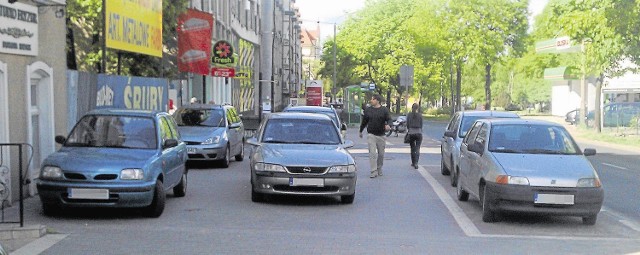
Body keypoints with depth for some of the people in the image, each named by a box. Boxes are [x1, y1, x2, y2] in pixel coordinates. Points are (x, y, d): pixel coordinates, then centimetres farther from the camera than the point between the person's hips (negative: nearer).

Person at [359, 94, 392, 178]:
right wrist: (360, 131, 23)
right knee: (372, 153, -9)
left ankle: (379, 169, 28)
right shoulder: (368, 110, 6)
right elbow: (364, 121, 16)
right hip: (371, 134, 0)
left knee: (381, 154, 10)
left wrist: (388, 125, -29)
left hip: (381, 135, 0)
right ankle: (374, 171, -10)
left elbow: (389, 119, -6)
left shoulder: (384, 110, 1)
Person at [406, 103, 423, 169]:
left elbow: (407, 124, 3)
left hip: (411, 133, 1)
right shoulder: (420, 115, -4)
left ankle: (413, 163, 24)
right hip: (418, 132, -1)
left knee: (412, 148, 15)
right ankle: (416, 163, -16)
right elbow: (421, 124, 2)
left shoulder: (409, 115, -2)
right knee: (417, 149, -1)